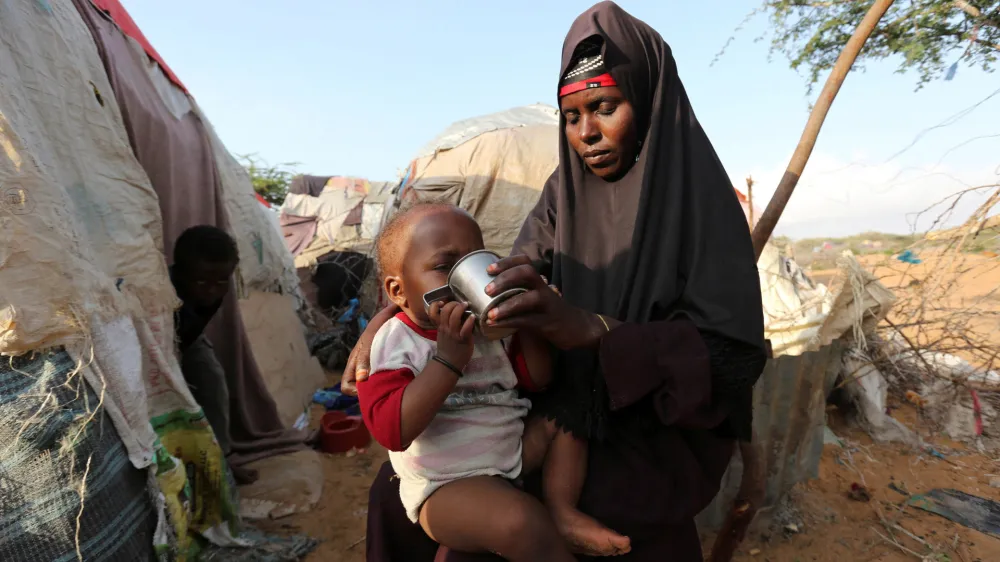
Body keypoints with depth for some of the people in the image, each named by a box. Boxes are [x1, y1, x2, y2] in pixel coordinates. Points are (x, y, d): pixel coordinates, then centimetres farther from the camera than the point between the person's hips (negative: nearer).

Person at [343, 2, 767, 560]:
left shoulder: (698, 198, -15)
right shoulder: (567, 191, 2)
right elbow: (507, 278, 1)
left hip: (652, 435, -5)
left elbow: (735, 350, -22)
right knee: (399, 491, 2)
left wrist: (589, 328, -37)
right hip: (568, 408, 6)